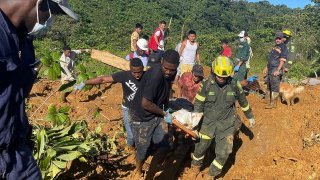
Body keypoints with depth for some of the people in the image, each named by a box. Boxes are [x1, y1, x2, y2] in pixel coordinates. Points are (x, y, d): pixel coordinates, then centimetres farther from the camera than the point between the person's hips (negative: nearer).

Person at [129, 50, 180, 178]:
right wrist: (164, 113, -17)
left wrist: (166, 108, 4)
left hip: (157, 114, 7)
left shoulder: (171, 73, -8)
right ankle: (138, 170, 40)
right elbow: (145, 104, -31)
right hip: (143, 118, -7)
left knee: (164, 145, 12)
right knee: (143, 149, 9)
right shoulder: (155, 75, -34)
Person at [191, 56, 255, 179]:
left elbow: (243, 101, 8)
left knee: (223, 153, 2)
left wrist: (250, 116, 18)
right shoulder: (206, 84, -13)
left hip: (227, 124, 1)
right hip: (208, 122, -1)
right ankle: (196, 165, 43)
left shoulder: (234, 85, -9)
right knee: (201, 147, 10)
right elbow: (198, 104, -5)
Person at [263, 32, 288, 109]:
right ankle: (268, 100, 26)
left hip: (276, 70, -9)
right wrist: (266, 67, 22)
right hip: (270, 70, 9)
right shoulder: (274, 47, 19)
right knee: (269, 85, 15)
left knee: (274, 87, -6)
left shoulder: (284, 48, -8)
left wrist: (278, 70, -24)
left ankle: (273, 103, -2)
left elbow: (282, 60, -16)